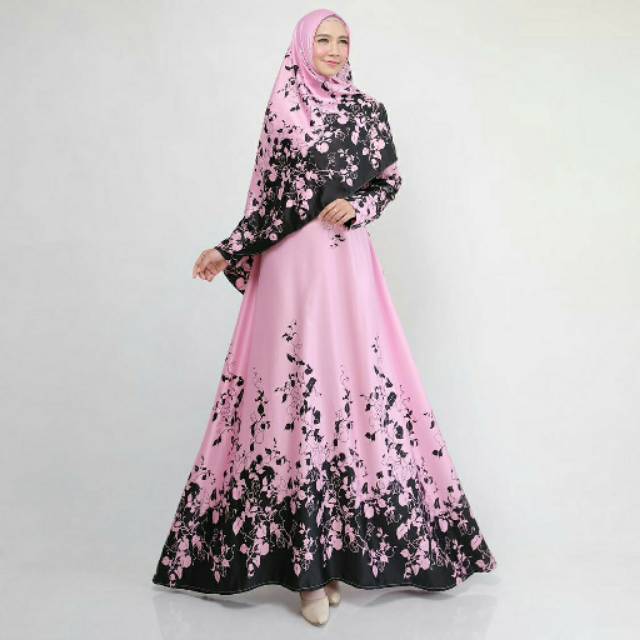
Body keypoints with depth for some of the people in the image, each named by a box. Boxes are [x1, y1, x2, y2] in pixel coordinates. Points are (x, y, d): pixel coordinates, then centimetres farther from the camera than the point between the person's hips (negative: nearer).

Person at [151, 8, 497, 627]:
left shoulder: (367, 110, 10)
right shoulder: (281, 109, 8)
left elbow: (390, 179, 16)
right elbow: (266, 197, 10)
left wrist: (357, 206, -3)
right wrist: (228, 252, 3)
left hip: (347, 261, 2)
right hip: (291, 263, -1)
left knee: (354, 384, -3)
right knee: (296, 392, -4)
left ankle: (340, 548, 10)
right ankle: (308, 568, 2)